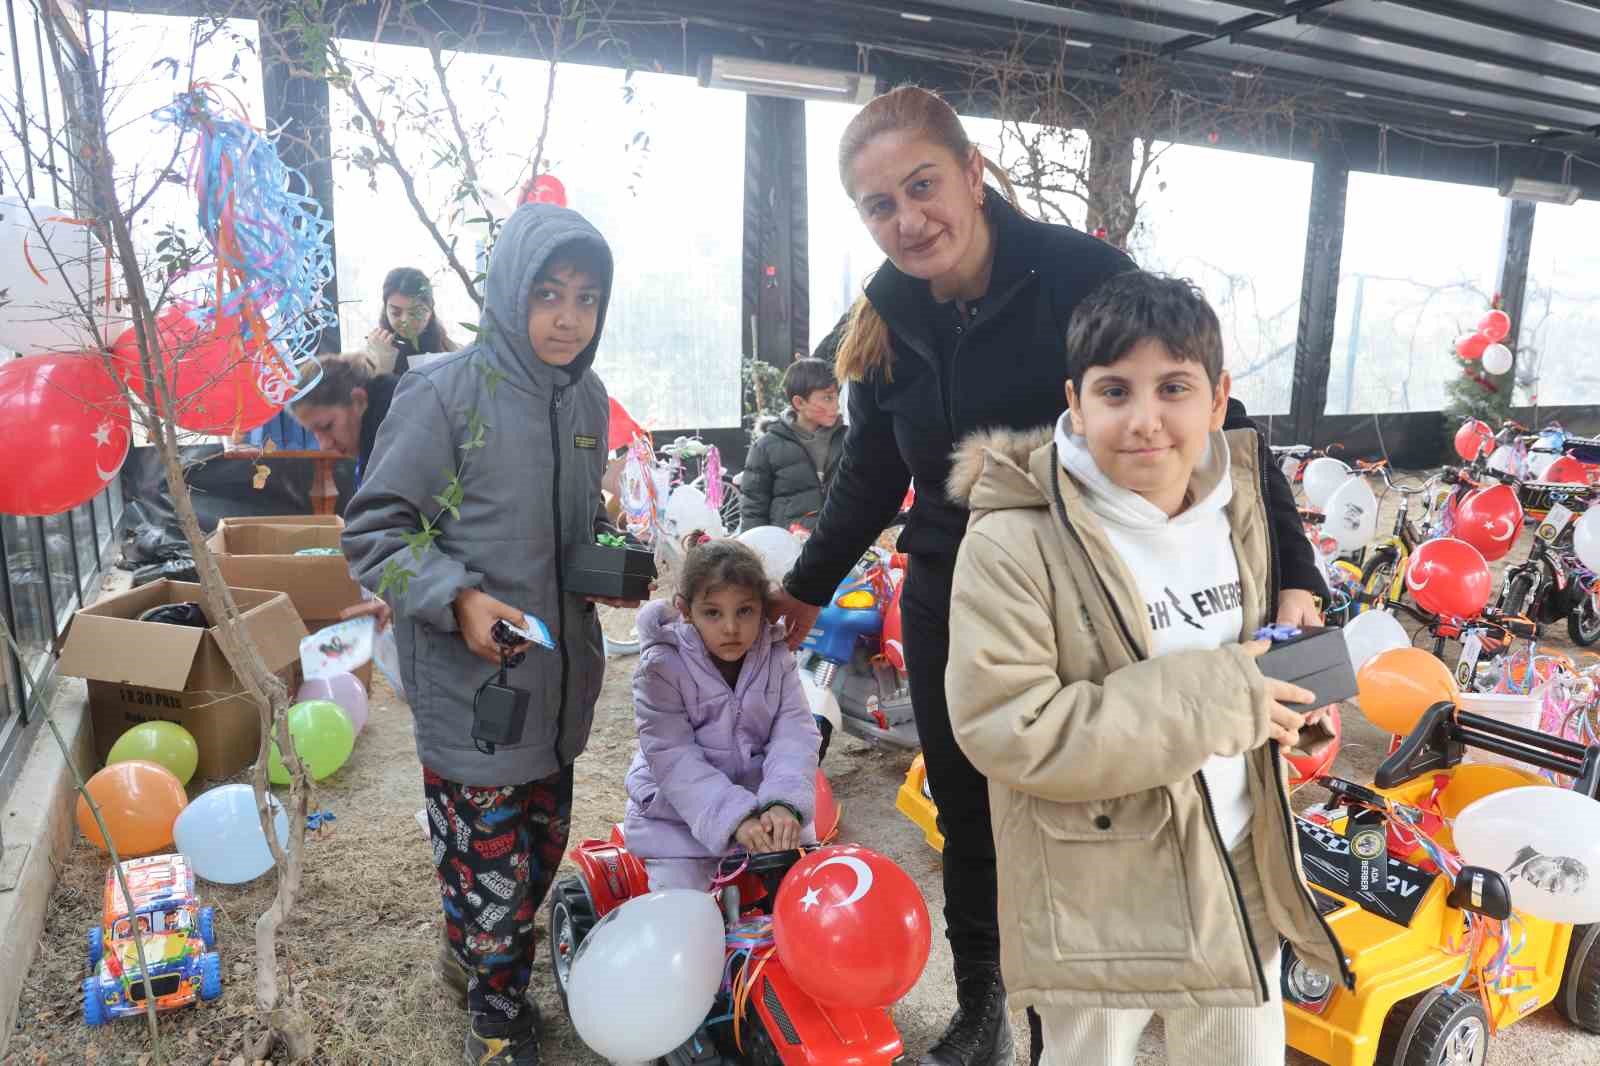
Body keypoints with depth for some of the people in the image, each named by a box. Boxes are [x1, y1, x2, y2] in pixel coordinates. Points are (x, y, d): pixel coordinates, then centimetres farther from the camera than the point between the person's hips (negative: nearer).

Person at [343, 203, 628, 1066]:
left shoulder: (586, 399, 4)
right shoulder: (444, 394, -15)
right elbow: (374, 531, -11)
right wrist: (457, 598, -24)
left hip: (557, 677, 6)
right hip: (468, 681, -6)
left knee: (541, 848, 20)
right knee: (487, 864, 5)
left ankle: (500, 958, 45)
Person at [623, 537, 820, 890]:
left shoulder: (776, 658, -6)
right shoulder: (663, 667, -18)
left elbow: (795, 736, -13)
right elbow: (673, 759, -22)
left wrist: (783, 803, -32)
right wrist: (735, 818, -32)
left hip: (760, 803, 3)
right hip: (678, 814, -3)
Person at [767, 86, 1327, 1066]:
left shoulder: (1083, 276, -17)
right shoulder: (885, 322, -2)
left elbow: (1217, 424, -16)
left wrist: (1291, 577, -24)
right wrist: (809, 589, 17)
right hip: (948, 614, 5)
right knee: (967, 823, 19)